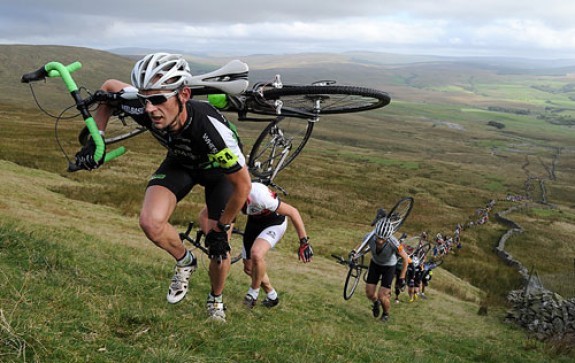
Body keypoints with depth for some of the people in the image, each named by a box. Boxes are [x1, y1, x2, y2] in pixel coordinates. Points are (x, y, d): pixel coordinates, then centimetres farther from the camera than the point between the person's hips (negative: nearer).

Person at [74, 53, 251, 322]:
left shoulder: (211, 129, -45)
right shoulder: (142, 108, -34)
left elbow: (243, 184, -31)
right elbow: (109, 87, -10)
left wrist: (222, 227, -19)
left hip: (219, 168, -3)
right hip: (180, 162, 3)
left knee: (219, 251, -4)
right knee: (150, 222, -23)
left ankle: (216, 299, 31)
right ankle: (184, 262, 10)